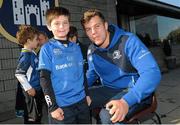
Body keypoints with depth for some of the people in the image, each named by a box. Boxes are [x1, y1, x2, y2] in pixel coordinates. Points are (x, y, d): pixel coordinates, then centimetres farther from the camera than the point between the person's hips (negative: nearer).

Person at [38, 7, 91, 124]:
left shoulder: (76, 47, 7)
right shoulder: (47, 49, -6)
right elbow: (44, 79, -8)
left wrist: (87, 94, 13)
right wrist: (53, 106, -10)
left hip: (81, 101, 5)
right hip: (61, 105, -4)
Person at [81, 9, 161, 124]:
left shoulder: (128, 41, -19)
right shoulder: (91, 50, 1)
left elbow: (152, 72, -29)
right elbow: (91, 74, 18)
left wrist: (126, 101, -42)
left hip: (132, 90, -5)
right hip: (109, 90, 6)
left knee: (108, 115, -33)